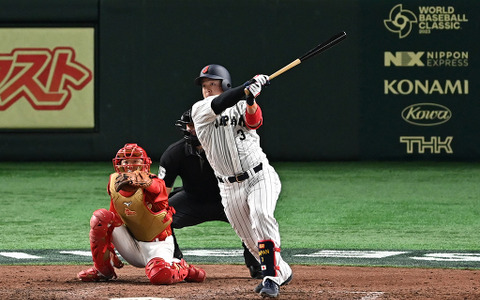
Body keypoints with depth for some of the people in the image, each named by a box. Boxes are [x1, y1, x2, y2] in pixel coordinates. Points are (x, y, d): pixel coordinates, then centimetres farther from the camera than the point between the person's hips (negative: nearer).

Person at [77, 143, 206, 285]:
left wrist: (147, 183, -68)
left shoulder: (154, 184, -20)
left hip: (157, 244, -5)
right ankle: (103, 270, -2)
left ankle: (183, 269, 4)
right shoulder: (114, 183, -5)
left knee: (160, 275, -35)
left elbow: (157, 187, -46)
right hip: (131, 244, 5)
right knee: (101, 216, -17)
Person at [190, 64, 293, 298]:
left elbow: (254, 121, -17)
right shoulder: (199, 110, 3)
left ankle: (271, 278, -33)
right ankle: (282, 272, 32)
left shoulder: (241, 106, 5)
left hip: (260, 177, -3)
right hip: (230, 188, 3)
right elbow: (218, 105, -18)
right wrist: (247, 88, -31)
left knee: (261, 216, -29)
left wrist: (251, 100, -37)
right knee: (251, 241, 7)